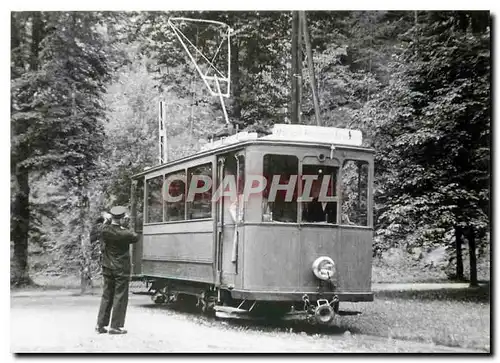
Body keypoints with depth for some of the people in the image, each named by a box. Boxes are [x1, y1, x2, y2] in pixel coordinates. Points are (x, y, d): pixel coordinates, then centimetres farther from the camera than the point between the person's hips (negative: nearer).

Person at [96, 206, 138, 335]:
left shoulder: (104, 230, -5)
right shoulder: (124, 233, -18)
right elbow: (135, 237, 0)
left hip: (107, 268, 5)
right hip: (121, 269, -5)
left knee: (106, 296, 13)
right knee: (120, 297, 3)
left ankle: (101, 325, 14)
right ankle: (115, 326, 3)